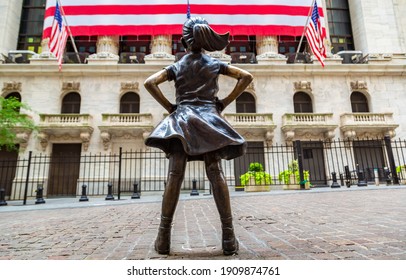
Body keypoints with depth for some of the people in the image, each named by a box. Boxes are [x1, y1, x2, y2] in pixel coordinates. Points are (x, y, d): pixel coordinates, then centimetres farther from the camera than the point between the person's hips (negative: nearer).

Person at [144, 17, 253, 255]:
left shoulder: (177, 66, 13)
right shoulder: (215, 64, 14)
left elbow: (150, 83, 1)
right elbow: (247, 77, 7)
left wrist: (169, 106, 6)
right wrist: (224, 103, 6)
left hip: (181, 119, 0)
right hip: (209, 119, 0)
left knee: (175, 176, -5)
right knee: (216, 175, -6)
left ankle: (164, 237, -4)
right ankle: (229, 237, -5)